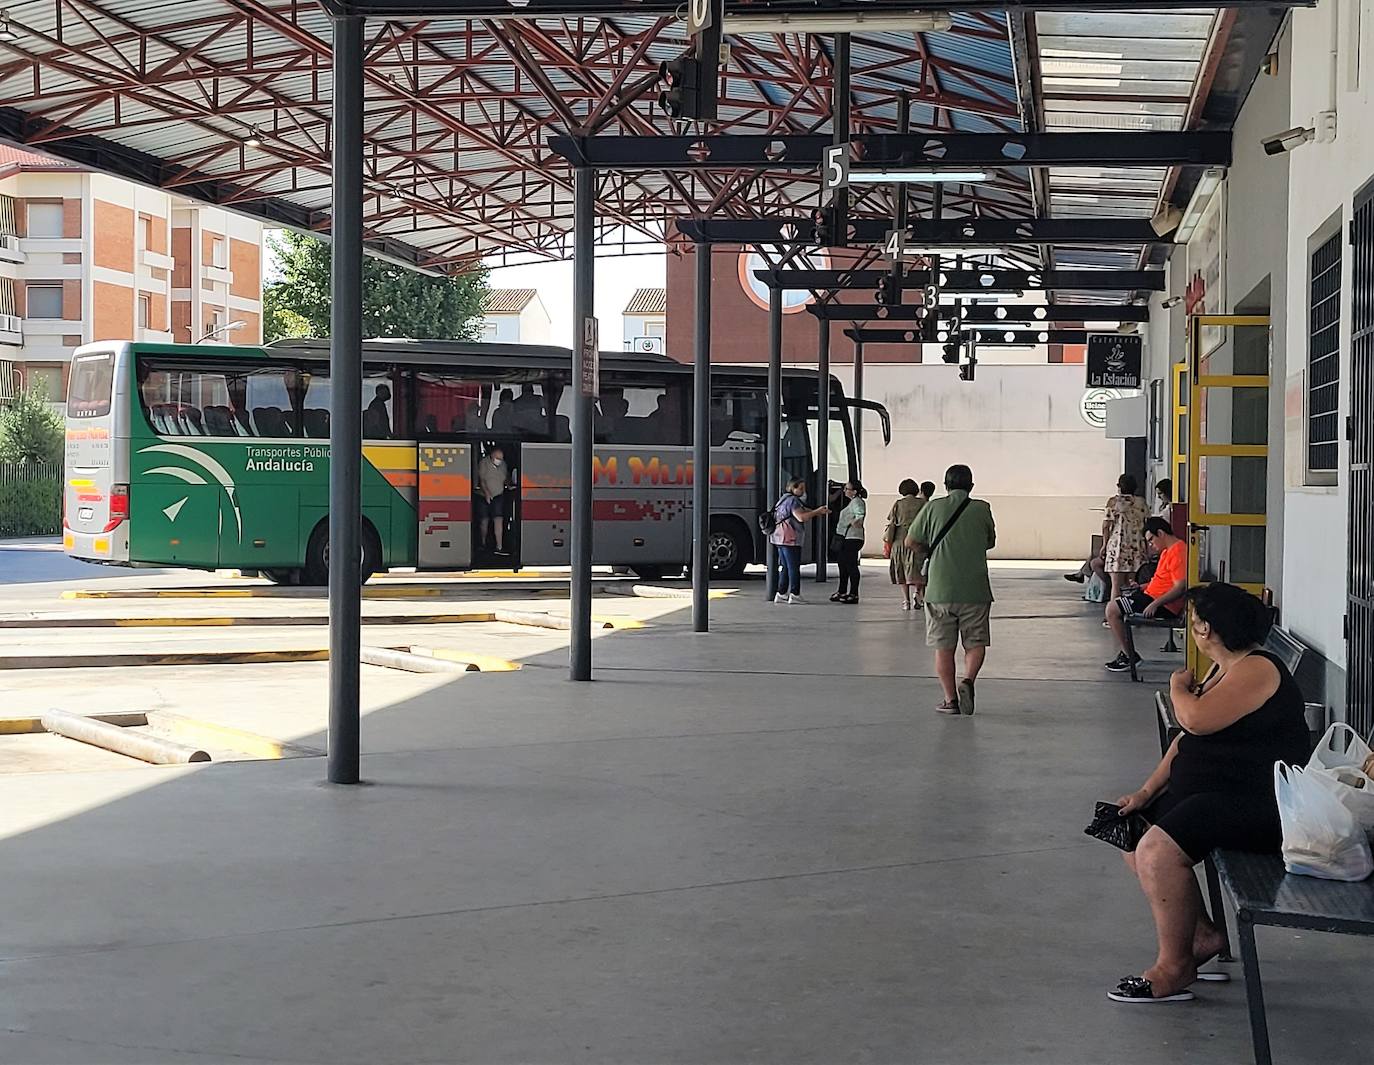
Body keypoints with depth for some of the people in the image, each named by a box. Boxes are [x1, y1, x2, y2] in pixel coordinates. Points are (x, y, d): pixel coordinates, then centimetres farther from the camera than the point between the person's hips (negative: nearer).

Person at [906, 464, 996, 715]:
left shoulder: (933, 507, 1)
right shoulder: (982, 509, 3)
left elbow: (911, 542, 7)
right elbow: (990, 542, 17)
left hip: (939, 589, 0)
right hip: (975, 589, 0)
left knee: (943, 647, 8)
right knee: (975, 643, 10)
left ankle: (950, 699, 5)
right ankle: (968, 680, -14)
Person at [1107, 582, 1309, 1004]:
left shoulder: (1257, 670, -17)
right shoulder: (1224, 669, 16)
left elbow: (1196, 720, -28)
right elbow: (1187, 737, 17)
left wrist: (1178, 687, -6)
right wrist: (1147, 791, 9)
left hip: (1259, 804, -11)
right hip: (1215, 792, 11)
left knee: (1157, 851, -26)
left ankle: (1173, 969, -14)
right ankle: (1201, 934, 13)